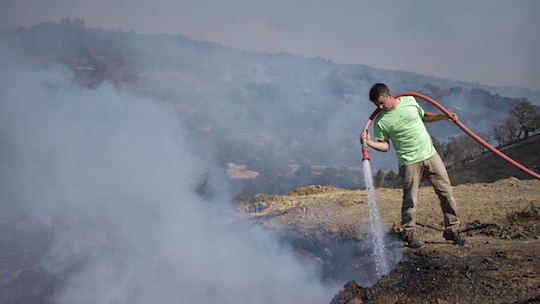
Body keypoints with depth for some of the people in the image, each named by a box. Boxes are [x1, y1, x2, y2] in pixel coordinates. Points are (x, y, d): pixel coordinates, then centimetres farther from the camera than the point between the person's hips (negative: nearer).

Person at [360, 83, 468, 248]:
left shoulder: (410, 101, 3)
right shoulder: (381, 121, -7)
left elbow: (424, 116, 21)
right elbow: (385, 146, -4)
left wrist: (444, 116, 10)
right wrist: (369, 142, -21)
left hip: (431, 155, 4)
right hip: (409, 163, -4)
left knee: (447, 193, 6)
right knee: (410, 201, -3)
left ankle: (452, 231, 18)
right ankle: (409, 235, 15)